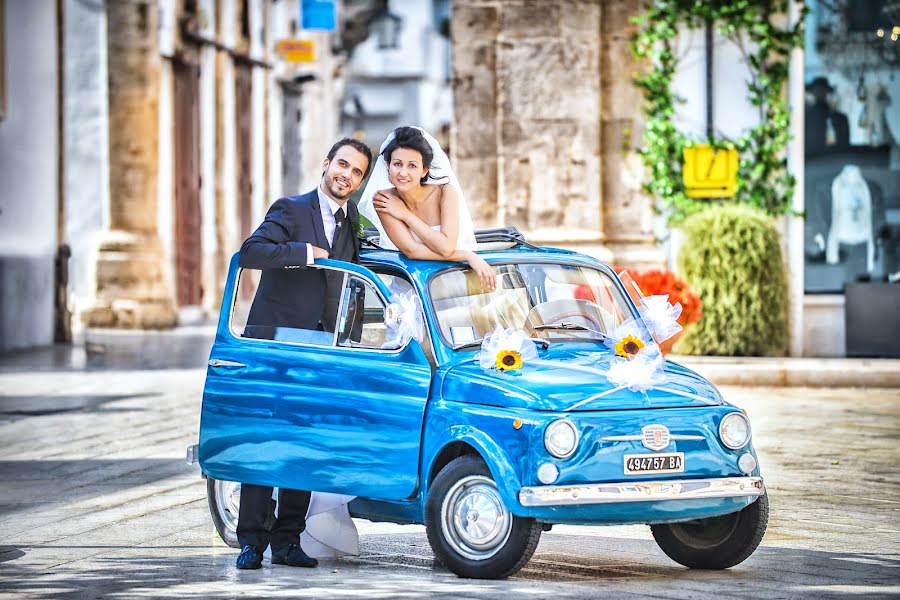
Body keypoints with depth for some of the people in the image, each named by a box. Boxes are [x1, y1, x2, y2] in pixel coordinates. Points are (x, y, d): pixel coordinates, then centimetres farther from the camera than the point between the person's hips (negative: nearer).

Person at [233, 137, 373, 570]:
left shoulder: (353, 222, 13)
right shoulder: (291, 211, -6)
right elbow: (249, 253, -21)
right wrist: (305, 252, -24)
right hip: (273, 344, -6)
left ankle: (286, 541, 9)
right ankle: (251, 541, -3)